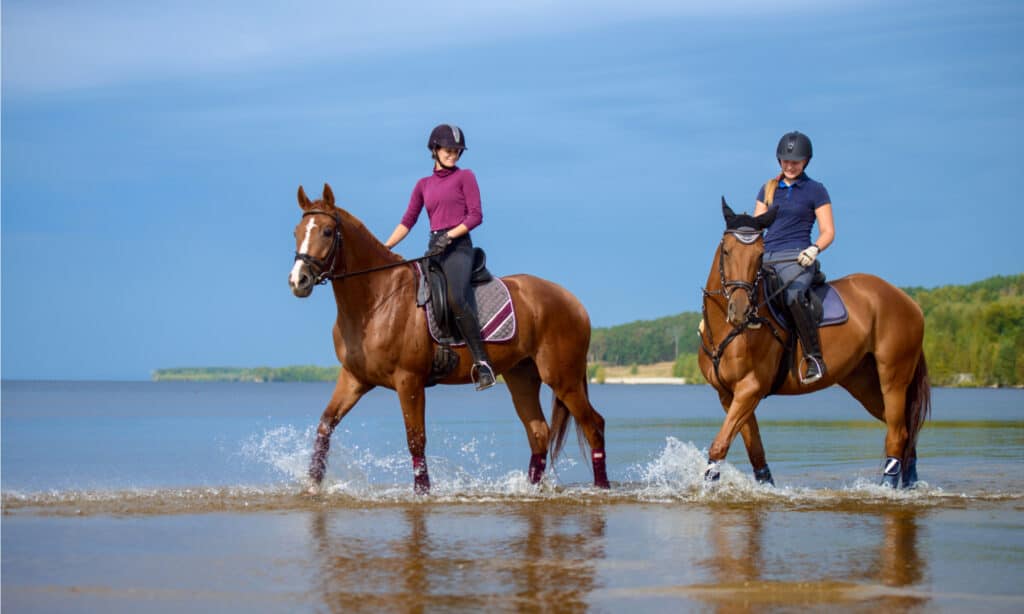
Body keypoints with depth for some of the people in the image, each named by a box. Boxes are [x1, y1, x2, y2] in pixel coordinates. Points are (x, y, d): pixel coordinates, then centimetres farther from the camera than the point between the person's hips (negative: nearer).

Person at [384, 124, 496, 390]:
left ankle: (482, 362, -30)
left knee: (455, 298, -30)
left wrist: (449, 236, -14)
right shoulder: (424, 185, 19)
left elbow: (476, 215, -2)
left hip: (458, 246, -6)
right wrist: (383, 248, 4)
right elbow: (407, 222, 16)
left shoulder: (465, 177, 6)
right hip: (434, 249, 6)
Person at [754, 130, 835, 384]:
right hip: (765, 259, 6)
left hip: (796, 259, -6)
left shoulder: (815, 190, 7)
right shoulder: (768, 189, 19)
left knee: (793, 296, -36)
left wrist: (814, 249, -17)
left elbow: (828, 231, 3)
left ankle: (814, 357, -29)